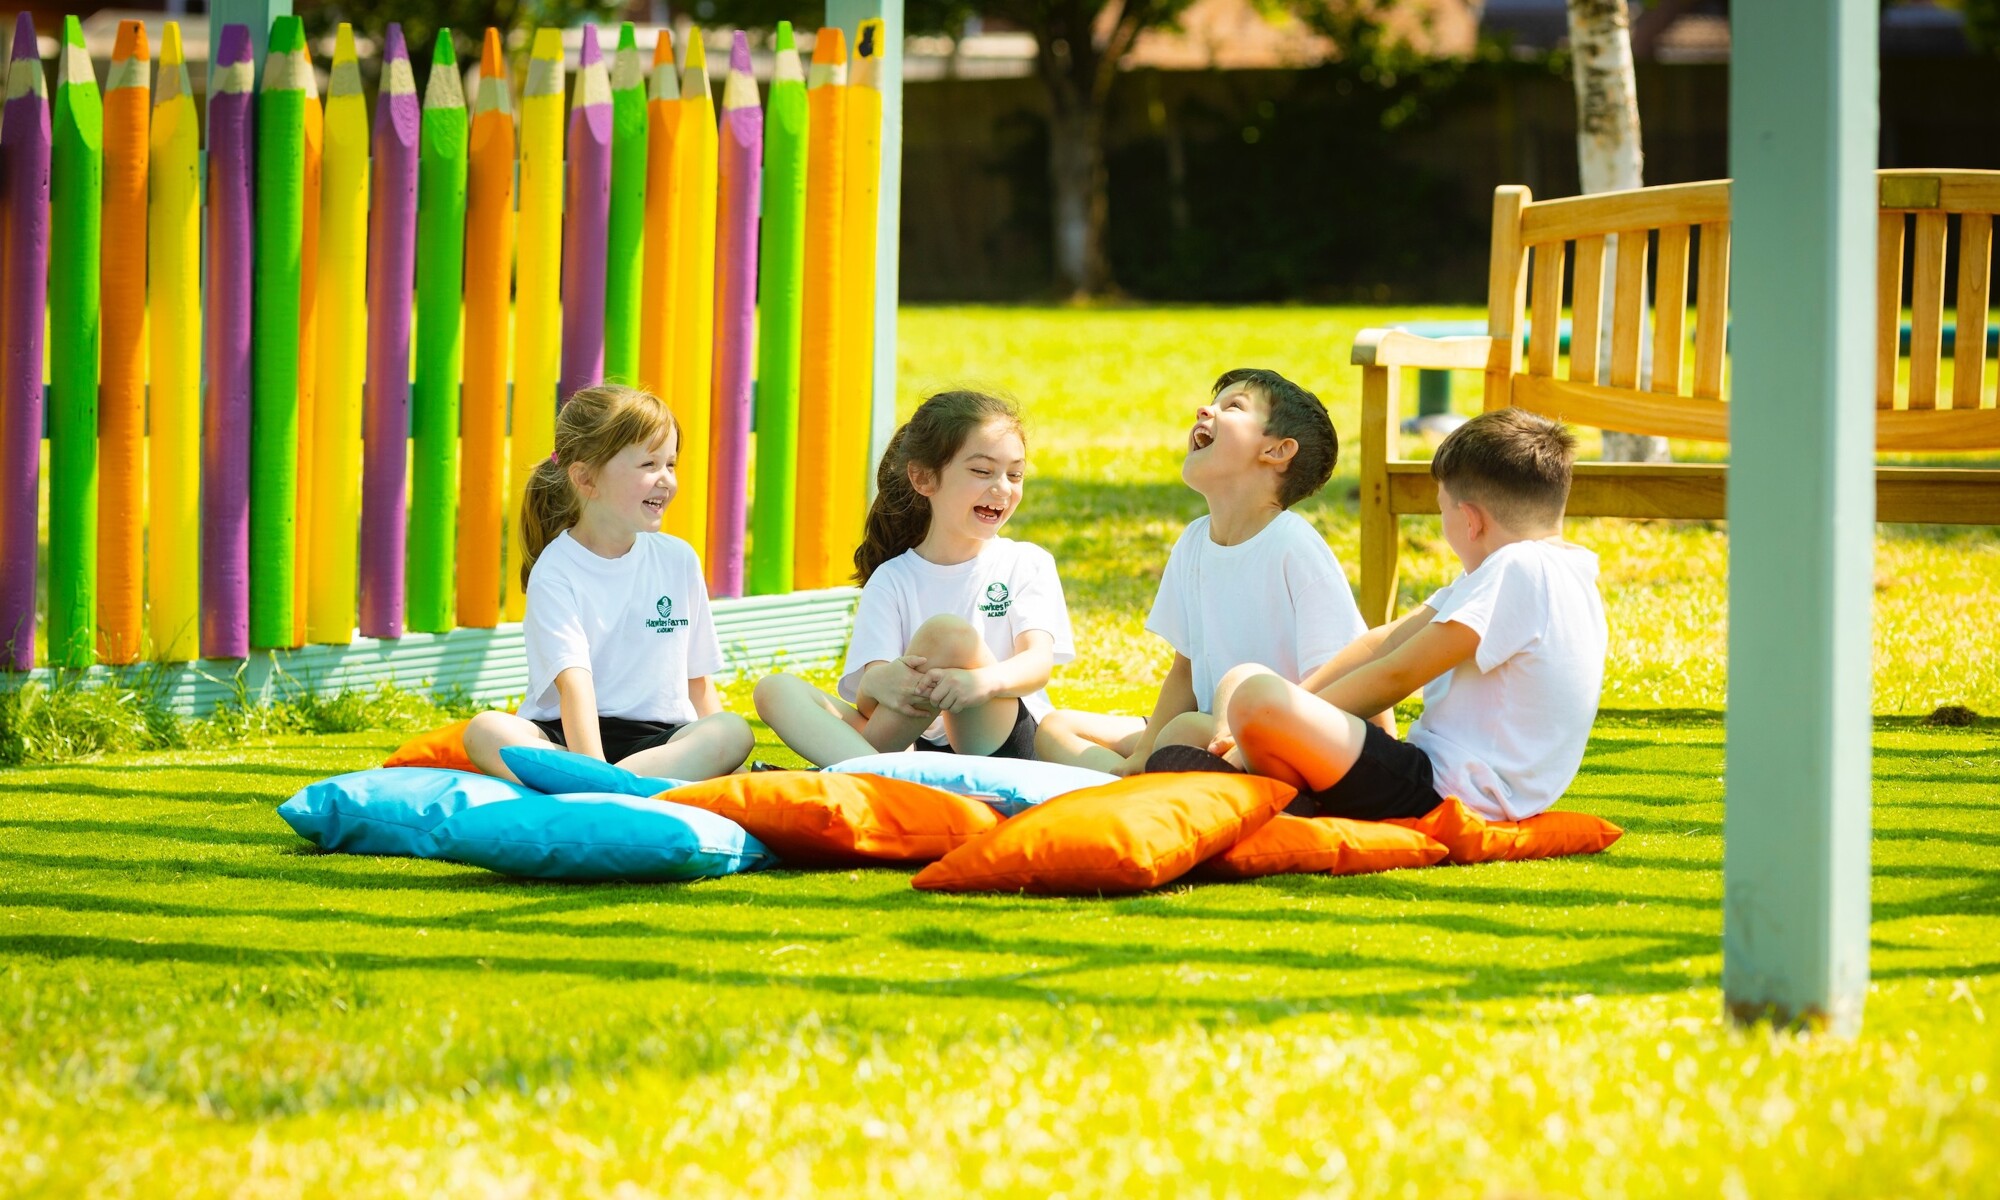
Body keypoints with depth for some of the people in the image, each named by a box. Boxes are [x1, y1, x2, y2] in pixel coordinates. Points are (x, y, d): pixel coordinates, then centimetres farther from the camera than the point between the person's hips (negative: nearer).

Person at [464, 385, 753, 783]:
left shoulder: (678, 559, 11)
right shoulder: (555, 570, -5)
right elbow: (574, 682, -20)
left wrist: (715, 749, 0)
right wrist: (594, 771, -34)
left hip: (660, 736, 4)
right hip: (564, 737, -4)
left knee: (734, 732, -27)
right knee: (486, 732, -32)